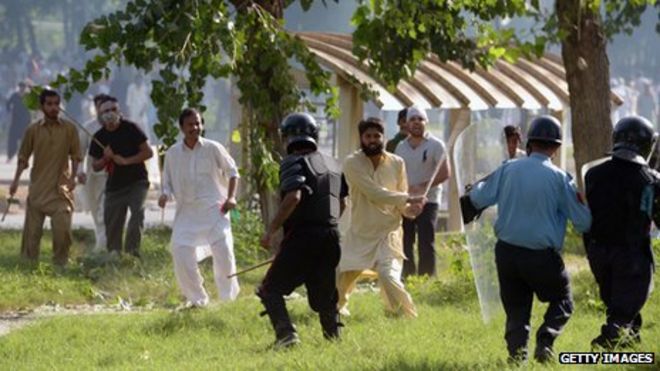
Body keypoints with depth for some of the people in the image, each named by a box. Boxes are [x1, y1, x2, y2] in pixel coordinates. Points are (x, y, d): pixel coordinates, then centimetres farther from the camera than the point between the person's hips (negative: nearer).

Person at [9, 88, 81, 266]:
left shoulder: (69, 129, 0)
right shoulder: (33, 130, 2)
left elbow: (75, 155, 4)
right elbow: (24, 156, 7)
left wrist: (73, 177, -10)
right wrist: (16, 180, 1)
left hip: (61, 187, -1)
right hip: (38, 187, 1)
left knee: (62, 227, -12)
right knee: (32, 227, 2)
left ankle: (60, 263, 1)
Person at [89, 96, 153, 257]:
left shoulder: (130, 129, -5)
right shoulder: (100, 137, 5)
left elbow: (148, 152, -8)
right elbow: (95, 166, 10)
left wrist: (126, 161, -17)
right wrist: (105, 159, -12)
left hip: (136, 182, -4)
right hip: (114, 186, 4)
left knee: (137, 213, -25)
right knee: (112, 225, 4)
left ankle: (131, 251, -26)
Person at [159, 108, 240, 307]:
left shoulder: (213, 148, -4)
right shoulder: (172, 154, 2)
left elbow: (232, 171, 7)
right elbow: (168, 182, 11)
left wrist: (231, 197, -4)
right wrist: (165, 195, -11)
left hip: (214, 209, -2)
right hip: (186, 212, 2)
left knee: (223, 253, -9)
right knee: (181, 256, -7)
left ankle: (229, 298, 9)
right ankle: (197, 298, 10)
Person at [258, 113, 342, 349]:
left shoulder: (294, 162, -6)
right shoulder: (332, 164, 17)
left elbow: (293, 197, -21)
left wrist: (271, 230, -17)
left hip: (303, 236, -6)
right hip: (331, 236, 6)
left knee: (270, 290, 0)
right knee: (324, 294, 15)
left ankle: (286, 333, -17)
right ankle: (334, 336, 6)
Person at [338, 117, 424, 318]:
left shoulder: (396, 163, -3)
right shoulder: (352, 164, -13)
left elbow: (400, 201, 3)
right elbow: (374, 193, -23)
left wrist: (409, 208, -20)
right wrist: (408, 199, -27)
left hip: (388, 233, 0)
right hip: (359, 234, 1)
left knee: (388, 276, -22)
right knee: (341, 276, 14)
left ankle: (407, 317, -6)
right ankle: (336, 307, 47)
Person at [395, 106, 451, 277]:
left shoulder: (435, 145, -3)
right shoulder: (401, 147, 13)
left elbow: (445, 173, -10)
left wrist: (422, 186, -18)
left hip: (427, 201, -5)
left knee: (426, 244, -7)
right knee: (405, 244, 7)